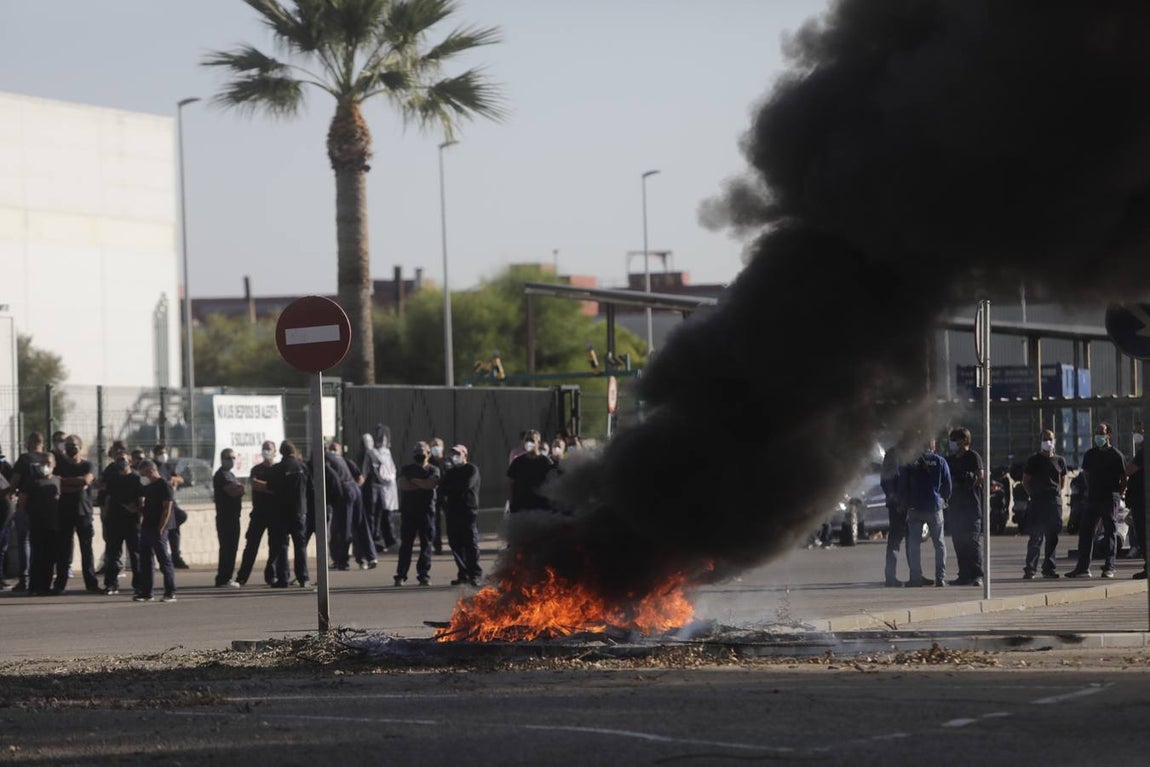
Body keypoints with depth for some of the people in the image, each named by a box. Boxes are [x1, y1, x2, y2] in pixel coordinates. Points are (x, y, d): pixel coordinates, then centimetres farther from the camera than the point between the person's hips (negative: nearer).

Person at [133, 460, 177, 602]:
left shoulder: (164, 486, -10)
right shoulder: (147, 486, 16)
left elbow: (167, 510, -15)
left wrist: (160, 529, -19)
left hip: (157, 529, -9)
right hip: (146, 528, 9)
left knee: (164, 560, -6)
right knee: (145, 561, 9)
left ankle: (170, 593, -5)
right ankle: (146, 592, 14)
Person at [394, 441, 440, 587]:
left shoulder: (433, 470, 7)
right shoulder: (406, 469, 10)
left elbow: (432, 483, -13)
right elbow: (403, 485, -7)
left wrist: (414, 480, -6)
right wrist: (422, 485, -9)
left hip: (426, 511, -1)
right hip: (408, 510, 1)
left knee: (426, 543, -1)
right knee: (406, 543, 0)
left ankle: (424, 575, 1)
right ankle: (400, 576, 1)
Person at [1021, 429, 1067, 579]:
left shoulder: (1059, 461, 13)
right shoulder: (1033, 461, 4)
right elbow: (1025, 481, 8)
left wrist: (1058, 493, 6)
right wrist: (1032, 494, -3)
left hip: (1055, 502, 3)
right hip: (1037, 503, -3)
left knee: (1052, 537, 4)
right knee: (1036, 537, -8)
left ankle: (1049, 568, 10)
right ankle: (1030, 568, -7)